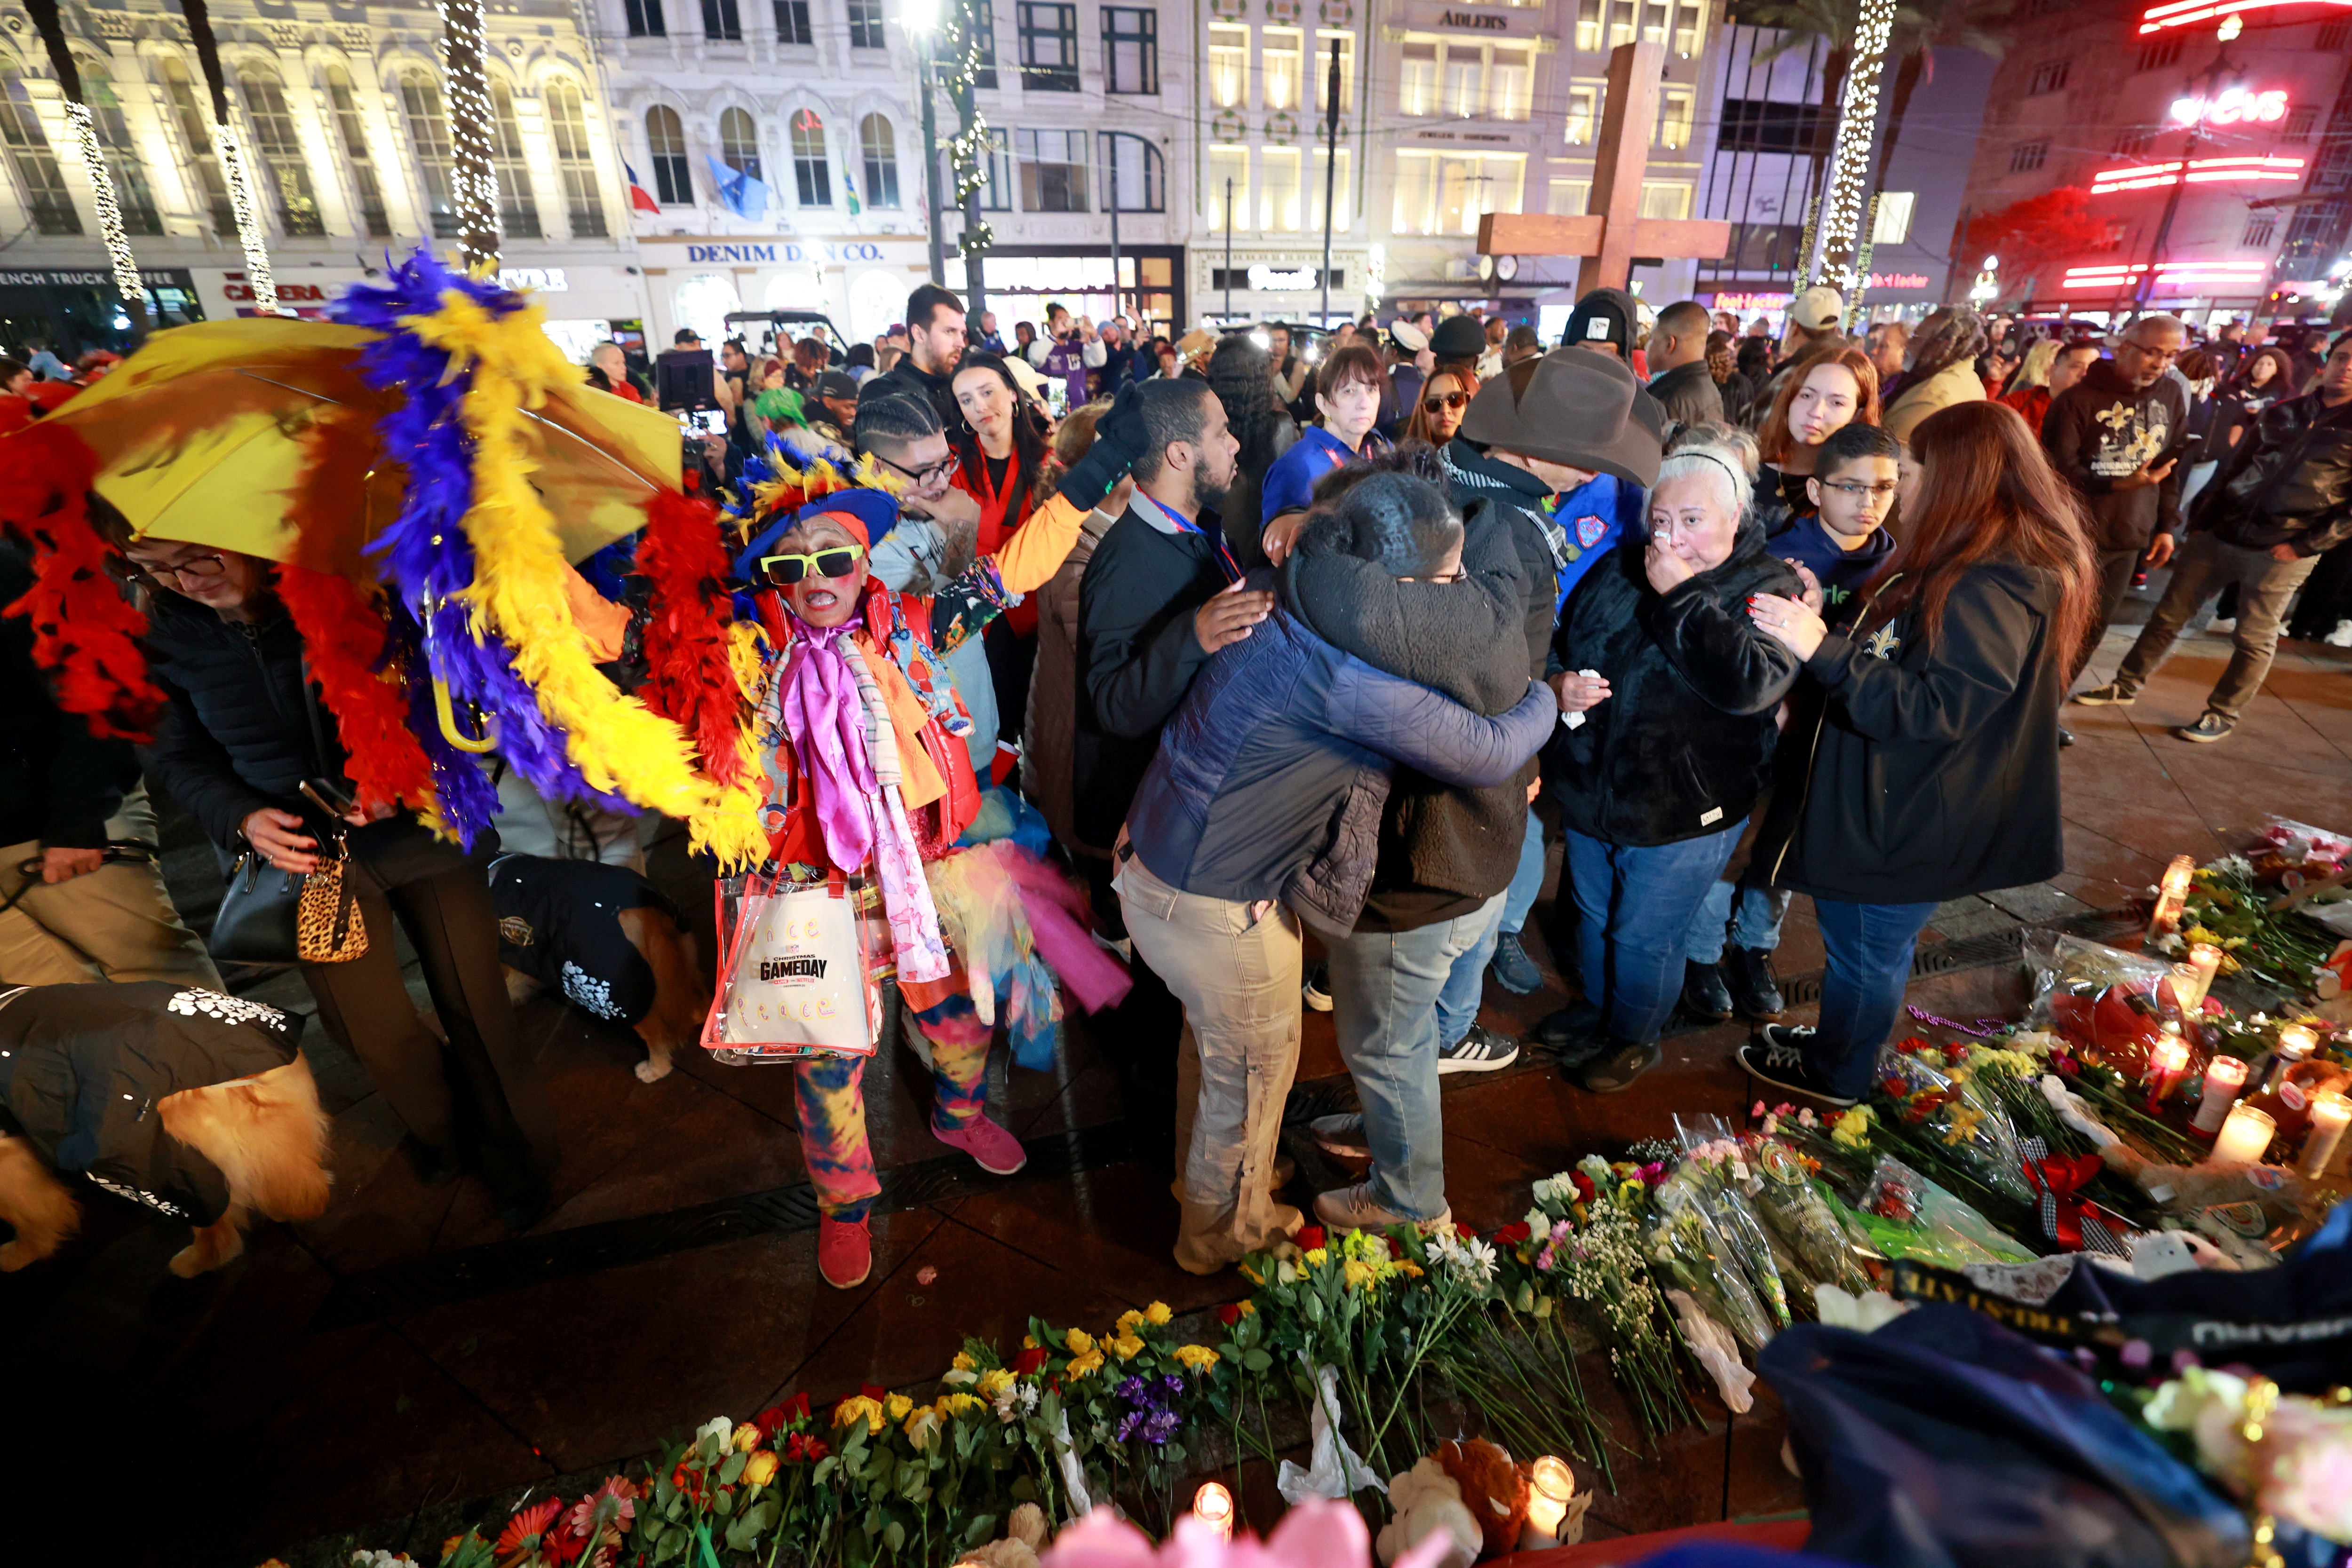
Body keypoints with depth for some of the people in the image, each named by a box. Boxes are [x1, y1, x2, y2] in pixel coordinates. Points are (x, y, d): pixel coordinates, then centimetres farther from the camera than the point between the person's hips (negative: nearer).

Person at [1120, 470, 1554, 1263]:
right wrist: (1548, 699, 2)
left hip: (1160, 856, 9)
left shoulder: (1288, 597, -4)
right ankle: (1226, 1234, 44)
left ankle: (1211, 1178, 57)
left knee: (1217, 1036, 30)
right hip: (1216, 904, -8)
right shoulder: (1349, 675, -30)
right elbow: (1489, 753, -17)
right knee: (1255, 1066, 17)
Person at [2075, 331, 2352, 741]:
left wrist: (2305, 545, -12)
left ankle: (2223, 715, 17)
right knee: (2169, 615, 8)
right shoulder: (2283, 412, 8)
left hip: (2280, 553, -4)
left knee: (2254, 640, 5)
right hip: (2218, 535, 4)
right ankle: (2126, 686, 19)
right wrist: (2202, 520, 9)